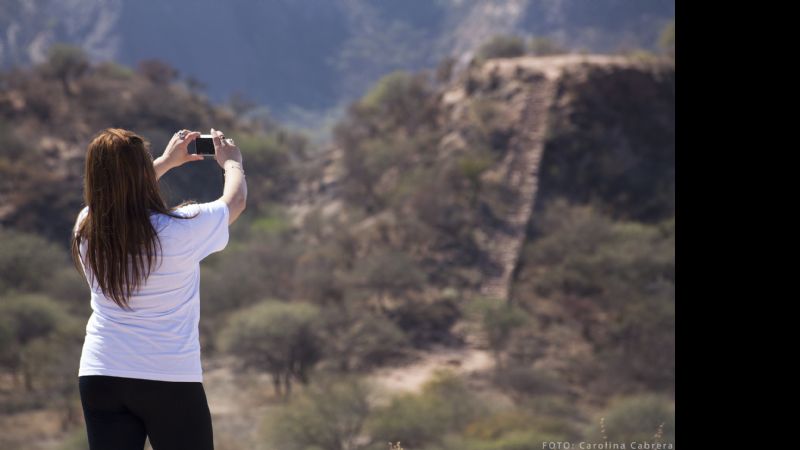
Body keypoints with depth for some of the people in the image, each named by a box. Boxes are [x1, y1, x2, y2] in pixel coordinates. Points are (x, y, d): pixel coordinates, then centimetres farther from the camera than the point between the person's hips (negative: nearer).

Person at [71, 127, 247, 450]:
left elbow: (119, 195, 21)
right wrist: (232, 162, 25)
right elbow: (235, 200, 5)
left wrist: (166, 162, 32)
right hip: (170, 381, -3)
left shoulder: (86, 228, -4)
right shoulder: (180, 229, -15)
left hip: (99, 376, 3)